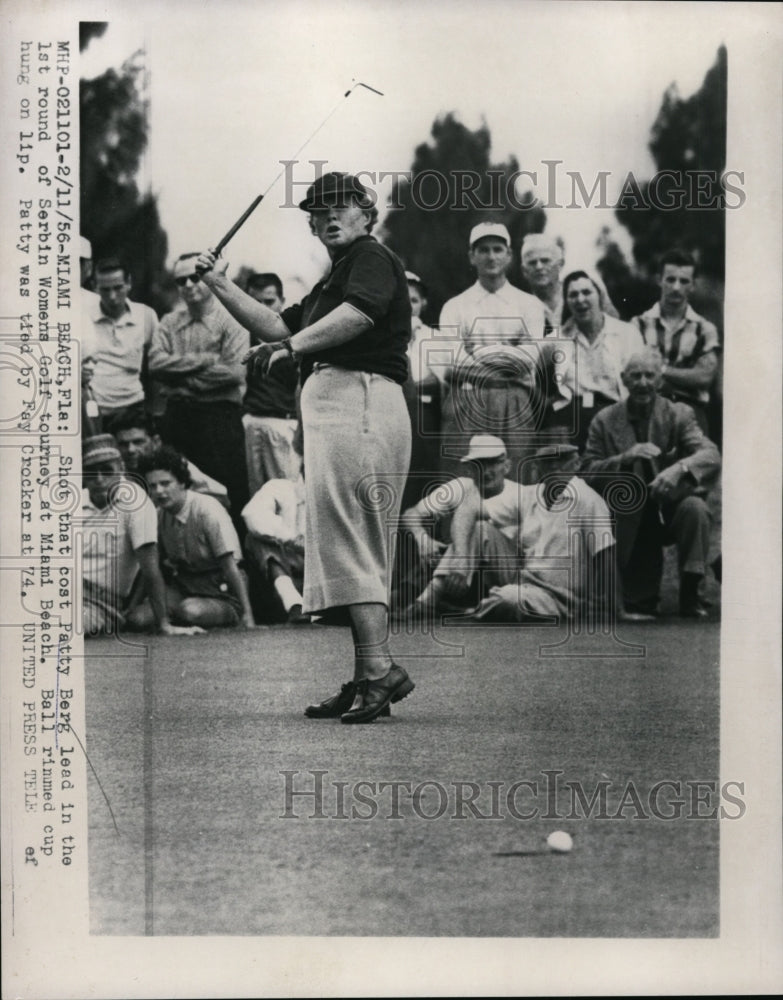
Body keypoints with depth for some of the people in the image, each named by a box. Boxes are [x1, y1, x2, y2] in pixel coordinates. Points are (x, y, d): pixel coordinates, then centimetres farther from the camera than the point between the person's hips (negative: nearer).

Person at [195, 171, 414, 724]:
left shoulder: (372, 257, -1)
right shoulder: (333, 281, 30)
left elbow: (359, 313, -21)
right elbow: (276, 326, 29)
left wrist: (297, 344, -12)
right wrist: (220, 285, 24)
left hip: (358, 397, -11)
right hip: (330, 402, 11)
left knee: (346, 536, -15)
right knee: (356, 543, 9)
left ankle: (380, 667, -18)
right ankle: (367, 679, 13)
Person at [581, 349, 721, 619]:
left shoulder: (678, 414, -2)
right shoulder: (605, 421, 0)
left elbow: (711, 455, -17)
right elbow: (587, 473, -4)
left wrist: (680, 468, -38)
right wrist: (625, 458, -22)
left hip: (671, 510, 0)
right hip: (630, 523, 0)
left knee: (694, 506, -32)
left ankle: (690, 596, -20)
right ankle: (641, 603, 28)